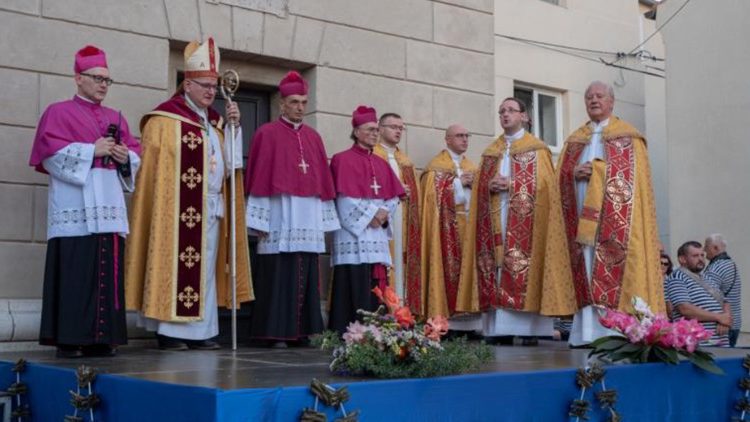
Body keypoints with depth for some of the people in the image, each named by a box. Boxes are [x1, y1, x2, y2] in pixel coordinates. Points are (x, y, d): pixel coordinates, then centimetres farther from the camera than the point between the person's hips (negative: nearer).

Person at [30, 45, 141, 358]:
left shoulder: (116, 118, 23)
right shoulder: (58, 112, 6)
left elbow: (135, 154, 19)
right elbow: (51, 152, -7)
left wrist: (125, 157, -3)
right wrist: (91, 151, -11)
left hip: (108, 207, 6)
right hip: (75, 208, -5)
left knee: (107, 272, 3)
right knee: (75, 273, -9)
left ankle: (101, 338, 7)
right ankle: (68, 339, -6)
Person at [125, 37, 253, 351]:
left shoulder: (214, 120, 17)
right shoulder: (166, 118, -5)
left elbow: (228, 163, 12)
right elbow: (154, 167, -8)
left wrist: (232, 126, 2)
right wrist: (170, 201, -14)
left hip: (211, 208, 7)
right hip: (179, 209, -7)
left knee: (205, 269, 7)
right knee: (176, 266, -6)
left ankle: (200, 331, 12)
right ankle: (169, 331, 0)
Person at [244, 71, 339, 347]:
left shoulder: (313, 137, 16)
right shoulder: (267, 134, 2)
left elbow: (322, 181, 15)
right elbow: (259, 179, -4)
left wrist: (325, 221, 9)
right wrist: (260, 221, -11)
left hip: (308, 221, 5)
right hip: (280, 219, -5)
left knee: (306, 277, 5)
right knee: (279, 276, -5)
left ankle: (303, 330, 11)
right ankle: (276, 332, 0)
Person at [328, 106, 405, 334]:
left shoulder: (381, 164, 18)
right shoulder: (343, 160, -2)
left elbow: (393, 196, 14)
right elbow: (346, 197, -11)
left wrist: (383, 213, -5)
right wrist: (370, 215, -11)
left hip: (378, 236, 7)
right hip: (354, 235, -6)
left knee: (376, 289, 3)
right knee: (356, 290, -10)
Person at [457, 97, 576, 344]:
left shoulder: (537, 150, 5)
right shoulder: (490, 152, 19)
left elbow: (543, 185, -5)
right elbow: (478, 187, 15)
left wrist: (511, 185, -15)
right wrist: (490, 186, -8)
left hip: (526, 222, -4)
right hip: (494, 222, 4)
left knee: (526, 269, -11)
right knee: (496, 268, -3)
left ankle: (530, 329, -10)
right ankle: (499, 328, -3)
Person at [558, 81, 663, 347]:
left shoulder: (628, 137, 6)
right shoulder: (574, 140, 19)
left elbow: (631, 176, -5)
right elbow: (561, 176, 14)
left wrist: (595, 170, -13)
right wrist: (574, 173, -8)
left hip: (613, 217, -4)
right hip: (582, 217, 4)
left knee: (612, 271, -10)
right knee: (585, 273, -1)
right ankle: (587, 332, -1)